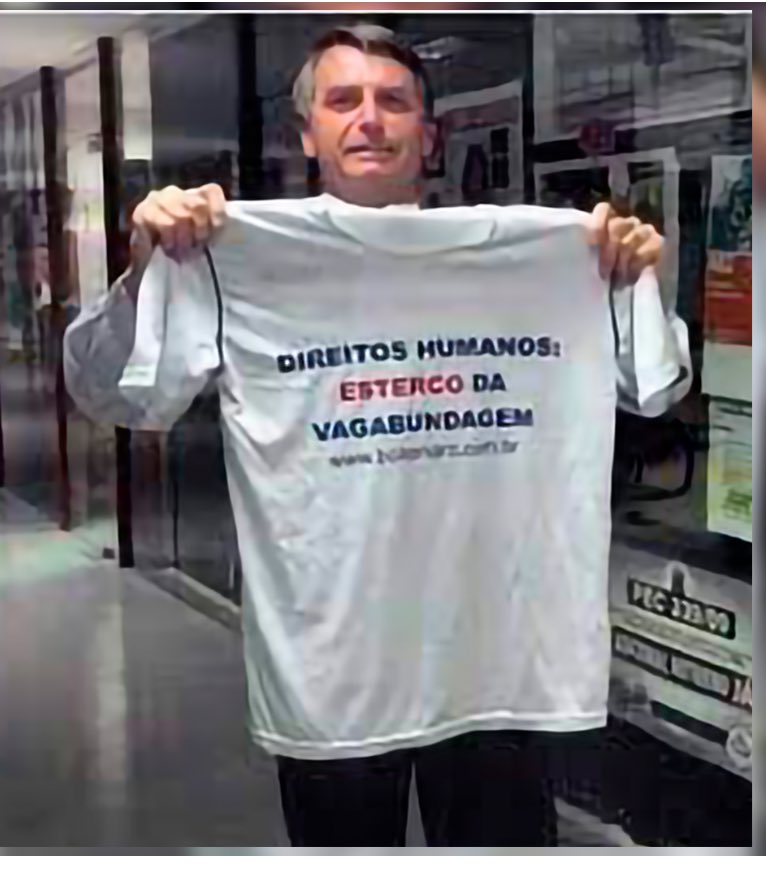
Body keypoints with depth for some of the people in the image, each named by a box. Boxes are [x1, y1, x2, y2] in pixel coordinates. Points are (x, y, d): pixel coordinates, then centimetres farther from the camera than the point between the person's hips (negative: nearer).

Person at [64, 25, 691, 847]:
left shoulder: (512, 254, 3)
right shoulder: (243, 260, -3)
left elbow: (653, 391, 7)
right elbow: (112, 396, -5)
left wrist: (635, 282, -11)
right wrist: (145, 267, -20)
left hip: (488, 643, 2)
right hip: (324, 654, -1)